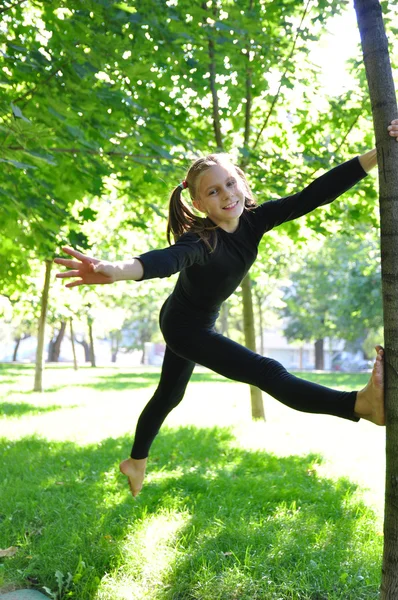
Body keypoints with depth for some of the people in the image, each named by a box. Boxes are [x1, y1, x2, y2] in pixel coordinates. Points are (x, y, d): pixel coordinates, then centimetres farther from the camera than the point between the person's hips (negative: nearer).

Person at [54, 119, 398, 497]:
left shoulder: (253, 220, -17)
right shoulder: (200, 240, -35)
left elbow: (313, 195, -25)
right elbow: (170, 258, -57)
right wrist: (116, 270, -79)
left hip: (198, 323, 8)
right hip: (183, 326, -8)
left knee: (169, 395, 25)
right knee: (267, 373, -21)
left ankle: (136, 462, 45)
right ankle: (361, 404, -31)